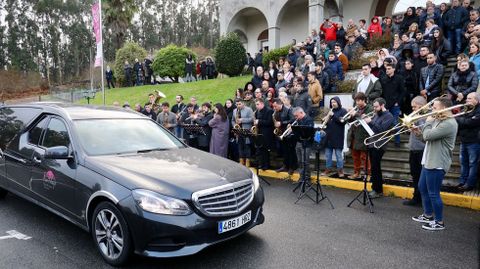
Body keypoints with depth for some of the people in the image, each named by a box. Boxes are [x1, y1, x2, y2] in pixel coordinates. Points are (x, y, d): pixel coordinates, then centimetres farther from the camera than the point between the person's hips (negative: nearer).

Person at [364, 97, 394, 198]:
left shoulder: (388, 116, -9)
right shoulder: (376, 115, 16)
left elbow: (382, 129, -22)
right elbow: (371, 126, 15)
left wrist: (370, 122, -21)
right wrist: (366, 121, -3)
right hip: (372, 144, 8)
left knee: (375, 168, -5)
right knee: (375, 168, 15)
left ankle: (378, 191, 5)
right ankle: (375, 188, 25)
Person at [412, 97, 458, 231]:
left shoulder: (449, 124, -20)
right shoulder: (439, 120, 12)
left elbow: (428, 135, -25)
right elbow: (427, 137, 17)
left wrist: (428, 122, -9)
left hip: (437, 164, -11)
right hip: (428, 161, 11)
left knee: (433, 193, -1)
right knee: (422, 188, 19)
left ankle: (439, 222, 14)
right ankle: (428, 215, 34)